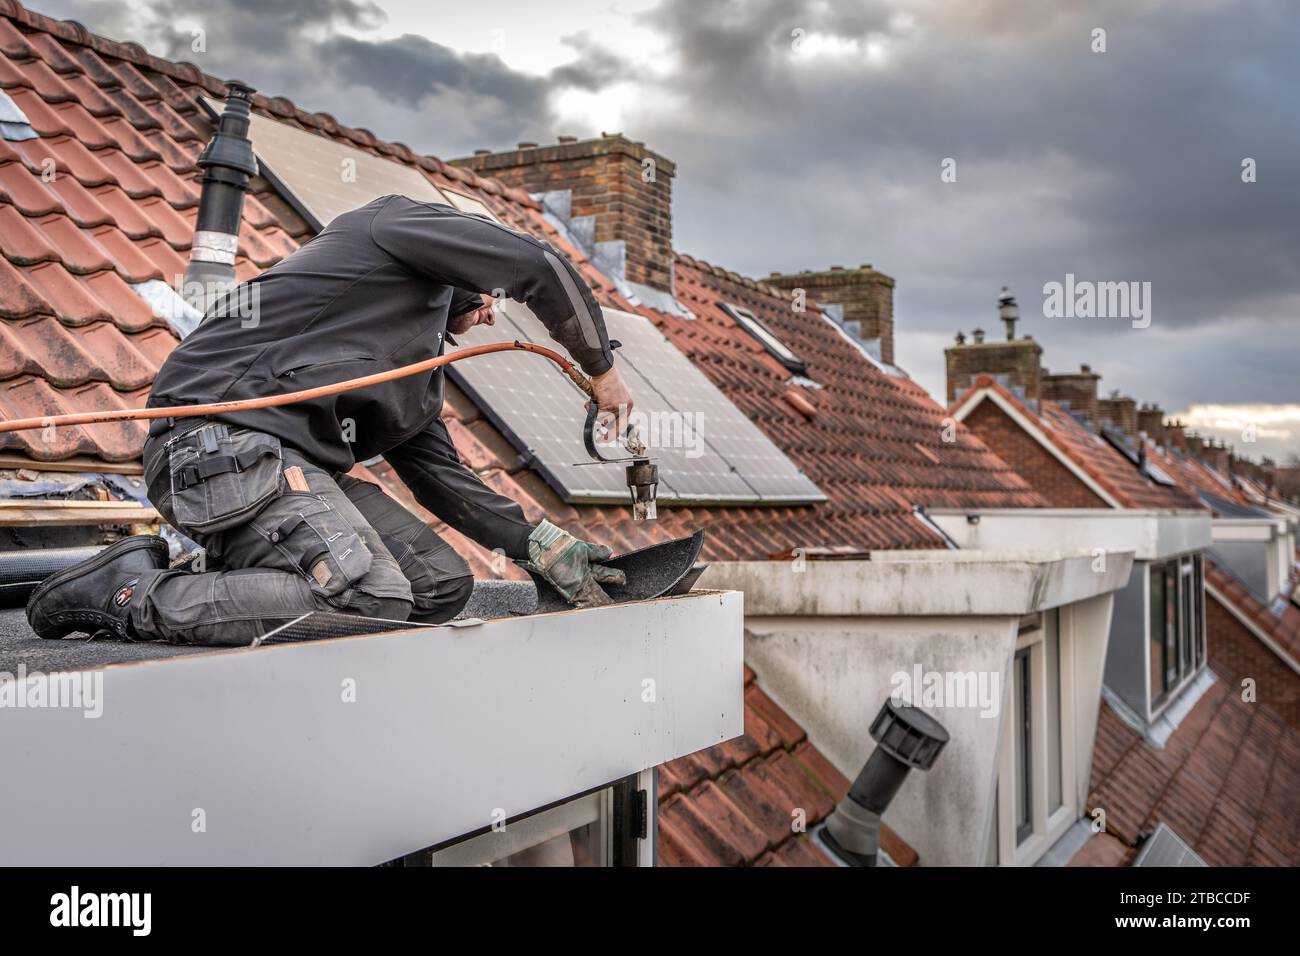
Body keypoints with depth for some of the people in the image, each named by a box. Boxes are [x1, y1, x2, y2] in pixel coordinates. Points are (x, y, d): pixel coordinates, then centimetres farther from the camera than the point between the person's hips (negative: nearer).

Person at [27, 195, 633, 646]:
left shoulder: (420, 366, 30)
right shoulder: (399, 221, 8)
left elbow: (442, 478, 24)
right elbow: (538, 267, -3)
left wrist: (546, 549, 16)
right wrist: (602, 369, 9)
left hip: (294, 459, 9)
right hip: (225, 437, -9)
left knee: (442, 587, 1)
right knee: (372, 602, -26)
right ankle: (131, 594, -14)